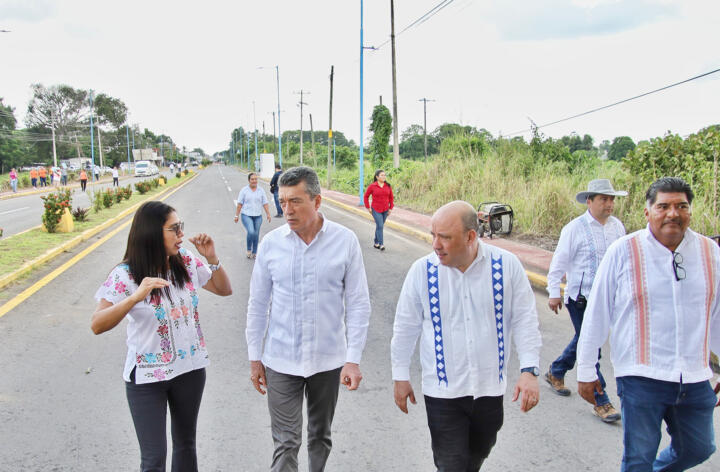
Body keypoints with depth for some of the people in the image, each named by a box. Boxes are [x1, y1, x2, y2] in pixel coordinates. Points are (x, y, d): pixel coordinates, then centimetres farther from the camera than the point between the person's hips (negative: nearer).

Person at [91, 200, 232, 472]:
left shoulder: (187, 262, -4)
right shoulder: (125, 275, -17)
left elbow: (224, 290, 7)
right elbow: (97, 325, -25)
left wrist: (212, 259, -11)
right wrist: (135, 298, -40)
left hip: (191, 368, 4)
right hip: (147, 377, -4)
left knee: (186, 443, 21)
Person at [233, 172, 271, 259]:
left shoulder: (261, 191, 7)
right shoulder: (244, 190, 1)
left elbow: (265, 204, 6)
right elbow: (239, 204, 1)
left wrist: (268, 214, -2)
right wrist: (236, 215, -2)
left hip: (258, 216, 3)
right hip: (246, 215, -3)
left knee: (256, 234, 5)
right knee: (251, 232, -20)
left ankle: (254, 252, 19)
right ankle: (248, 250, 1)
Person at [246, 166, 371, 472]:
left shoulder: (345, 241, -8)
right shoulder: (271, 243, -5)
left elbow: (358, 304, -5)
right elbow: (258, 305, 4)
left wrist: (353, 359, -8)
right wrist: (254, 358, 5)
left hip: (328, 360, 0)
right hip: (281, 361, 0)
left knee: (320, 436, 18)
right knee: (286, 442, 2)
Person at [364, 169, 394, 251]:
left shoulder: (388, 186, 0)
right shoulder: (372, 186, -9)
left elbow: (391, 197, 9)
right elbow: (366, 196, 1)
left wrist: (390, 208, 5)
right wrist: (368, 208, -1)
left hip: (385, 210, 4)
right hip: (376, 210, -4)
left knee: (379, 226, 12)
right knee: (380, 226, -14)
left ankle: (376, 243, 24)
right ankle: (381, 244, -12)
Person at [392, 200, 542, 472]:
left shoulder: (506, 265, -10)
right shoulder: (422, 270, -10)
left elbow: (524, 321, -2)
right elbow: (405, 328, 1)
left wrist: (529, 370, -11)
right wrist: (400, 377, 6)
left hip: (490, 388, 2)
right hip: (443, 391, -2)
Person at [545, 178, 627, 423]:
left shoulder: (617, 226, 3)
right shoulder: (575, 228, -12)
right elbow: (559, 261, -8)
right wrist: (554, 292, -9)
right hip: (581, 299, -6)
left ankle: (555, 372, 41)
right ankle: (600, 402, 6)